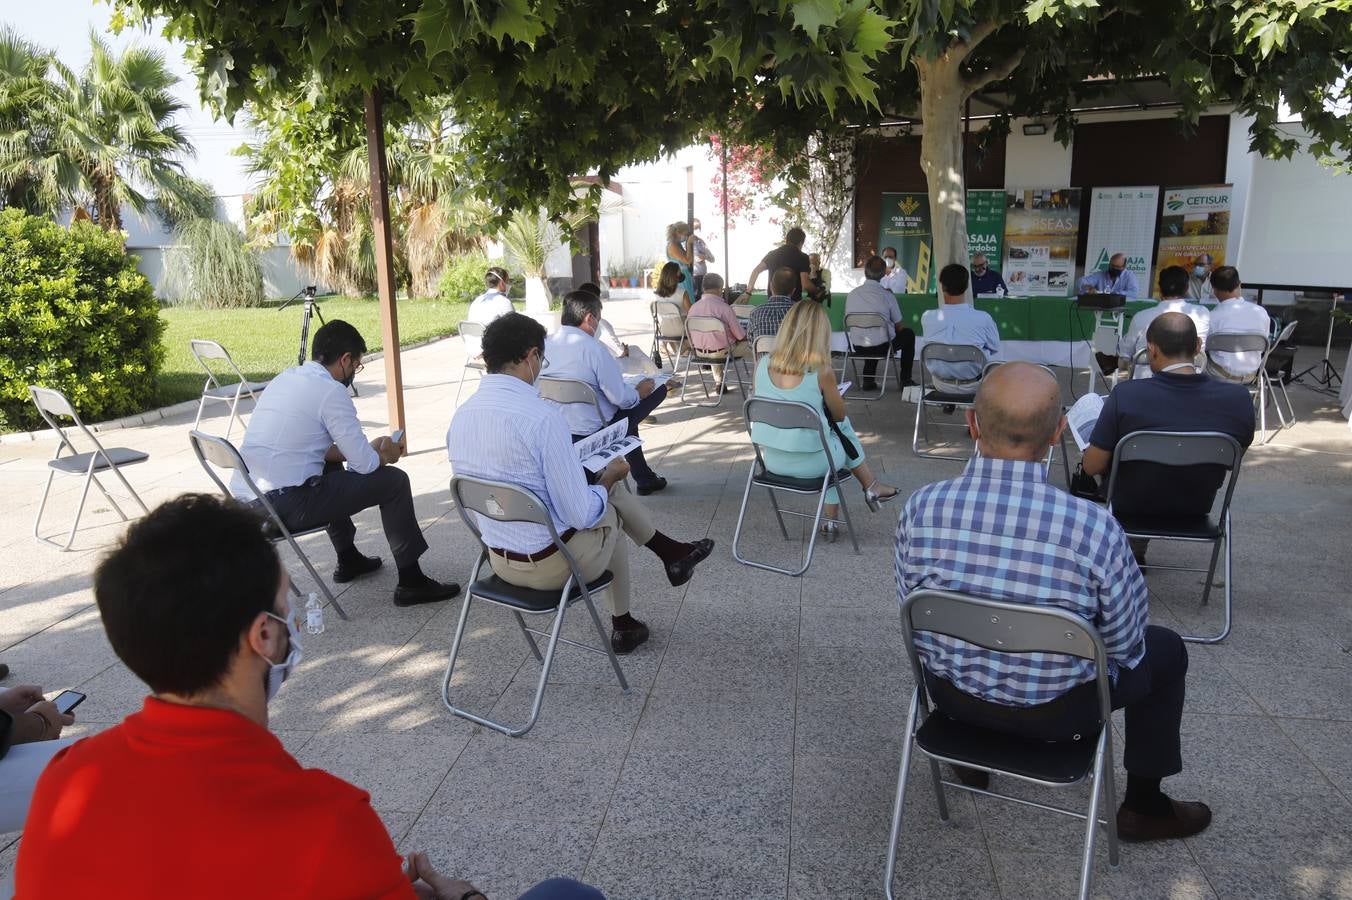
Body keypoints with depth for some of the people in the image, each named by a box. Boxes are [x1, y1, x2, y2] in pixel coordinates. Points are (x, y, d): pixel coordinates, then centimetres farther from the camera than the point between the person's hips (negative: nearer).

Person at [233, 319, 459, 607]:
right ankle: (411, 582, 7)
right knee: (394, 480, 1)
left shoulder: (285, 378, 13)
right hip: (284, 507, -9)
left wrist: (370, 450, 19)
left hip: (244, 500, 9)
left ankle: (348, 560, 42)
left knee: (333, 470, 34)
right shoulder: (331, 391, -13)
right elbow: (365, 464, -11)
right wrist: (385, 456, 11)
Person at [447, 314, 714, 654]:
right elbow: (580, 515, -22)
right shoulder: (544, 418, -26)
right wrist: (608, 477, -2)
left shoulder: (460, 417, -3)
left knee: (611, 487, 24)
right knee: (610, 509, 26)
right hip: (553, 565, -7)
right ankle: (622, 626, 42)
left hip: (499, 562, 7)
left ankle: (670, 552, 41)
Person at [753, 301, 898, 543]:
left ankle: (830, 522, 35)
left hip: (771, 460, 4)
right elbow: (839, 415, -2)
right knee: (843, 427, 25)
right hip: (810, 463, -4)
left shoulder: (763, 364, -6)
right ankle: (871, 487, 42)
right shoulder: (821, 371, -18)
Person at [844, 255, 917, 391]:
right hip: (882, 347, -3)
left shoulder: (851, 295, -4)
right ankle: (905, 379, 25)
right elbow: (899, 326, -1)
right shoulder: (887, 295, -11)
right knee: (908, 334, 23)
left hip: (857, 348, 3)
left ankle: (868, 380, 29)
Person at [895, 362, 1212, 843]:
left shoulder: (920, 509, -20)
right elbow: (1124, 644, -11)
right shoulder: (1095, 527, -28)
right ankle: (1143, 807, 36)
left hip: (951, 694, 3)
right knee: (1165, 649, 23)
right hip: (1053, 711, -2)